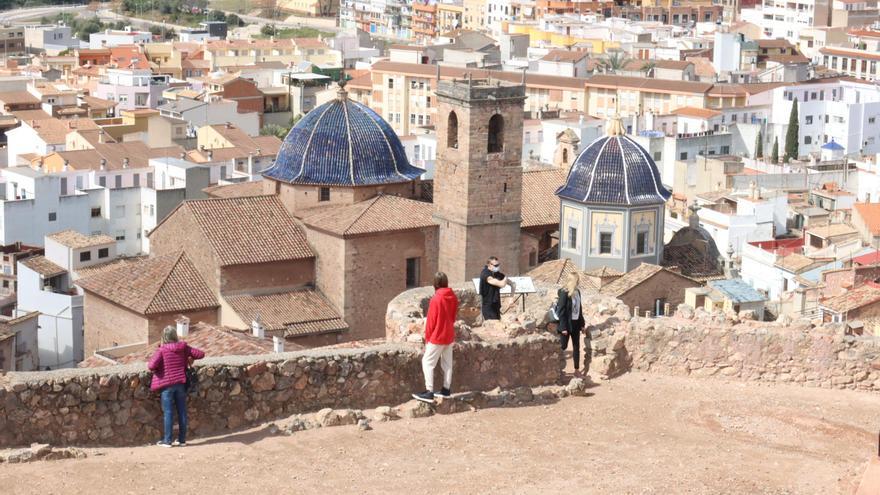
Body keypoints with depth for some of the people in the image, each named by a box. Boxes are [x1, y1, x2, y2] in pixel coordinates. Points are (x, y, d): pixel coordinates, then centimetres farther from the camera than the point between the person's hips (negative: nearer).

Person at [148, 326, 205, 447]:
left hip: (167, 384, -3)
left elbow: (151, 366, -19)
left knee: (168, 412, 2)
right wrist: (189, 356, 18)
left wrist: (150, 362, 4)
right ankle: (182, 439, 15)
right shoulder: (183, 348, 0)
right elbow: (200, 354, 2)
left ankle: (167, 440, 6)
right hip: (181, 384, 3)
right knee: (182, 411, 9)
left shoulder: (162, 350, -11)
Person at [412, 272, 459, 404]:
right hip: (449, 336, 7)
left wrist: (427, 337, -2)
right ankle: (446, 390, 20)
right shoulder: (453, 297, 1)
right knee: (447, 363, 14)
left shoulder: (436, 299, -19)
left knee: (427, 362, -2)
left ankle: (429, 393, -8)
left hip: (437, 336, -7)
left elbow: (431, 320, -13)